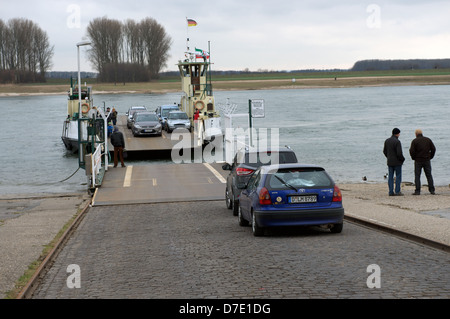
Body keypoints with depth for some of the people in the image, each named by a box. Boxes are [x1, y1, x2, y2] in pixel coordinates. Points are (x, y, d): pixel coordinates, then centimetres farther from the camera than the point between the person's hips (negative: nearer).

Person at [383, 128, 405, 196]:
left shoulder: (386, 141, 5)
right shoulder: (397, 141, -17)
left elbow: (384, 151, 12)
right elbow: (399, 153, -20)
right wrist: (403, 159, -3)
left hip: (390, 162, 6)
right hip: (397, 162, -6)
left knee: (390, 177, 7)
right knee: (398, 176, 1)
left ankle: (391, 192, 5)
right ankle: (398, 192, -1)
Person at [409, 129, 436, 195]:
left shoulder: (414, 141, -6)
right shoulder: (428, 140, 5)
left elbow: (411, 151, -13)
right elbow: (433, 149, 3)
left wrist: (413, 158, 3)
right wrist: (430, 157, 11)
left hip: (418, 160, -3)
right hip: (427, 160, 3)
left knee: (417, 176, 2)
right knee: (429, 175, 8)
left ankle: (417, 191, -4)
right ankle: (432, 190, 5)